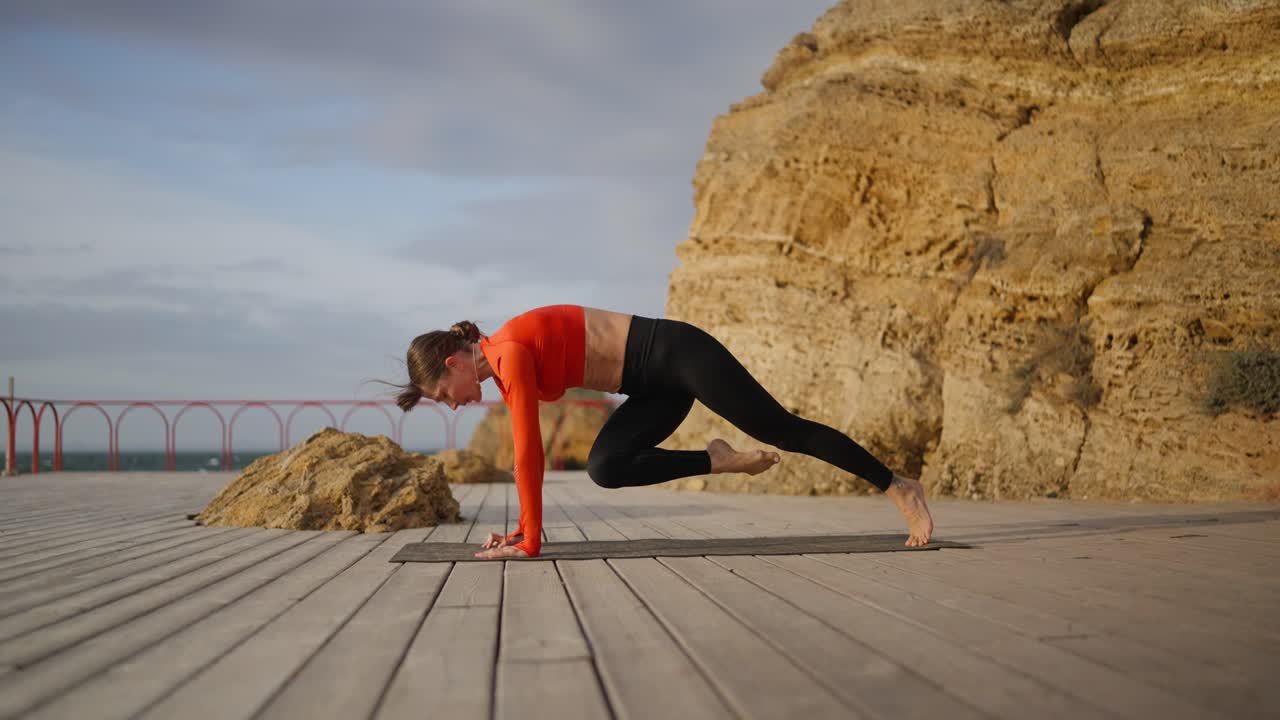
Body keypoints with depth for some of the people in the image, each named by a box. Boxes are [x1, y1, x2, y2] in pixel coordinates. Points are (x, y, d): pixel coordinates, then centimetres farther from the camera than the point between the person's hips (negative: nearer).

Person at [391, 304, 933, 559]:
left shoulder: (510, 352, -17)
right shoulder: (505, 367, 10)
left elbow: (528, 453, -20)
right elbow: (529, 455, 16)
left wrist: (530, 542, -16)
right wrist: (523, 529, 15)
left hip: (680, 355, -9)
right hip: (661, 382, 9)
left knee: (786, 431, -2)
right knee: (606, 468, -5)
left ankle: (899, 488, 10)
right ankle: (719, 460, 7)